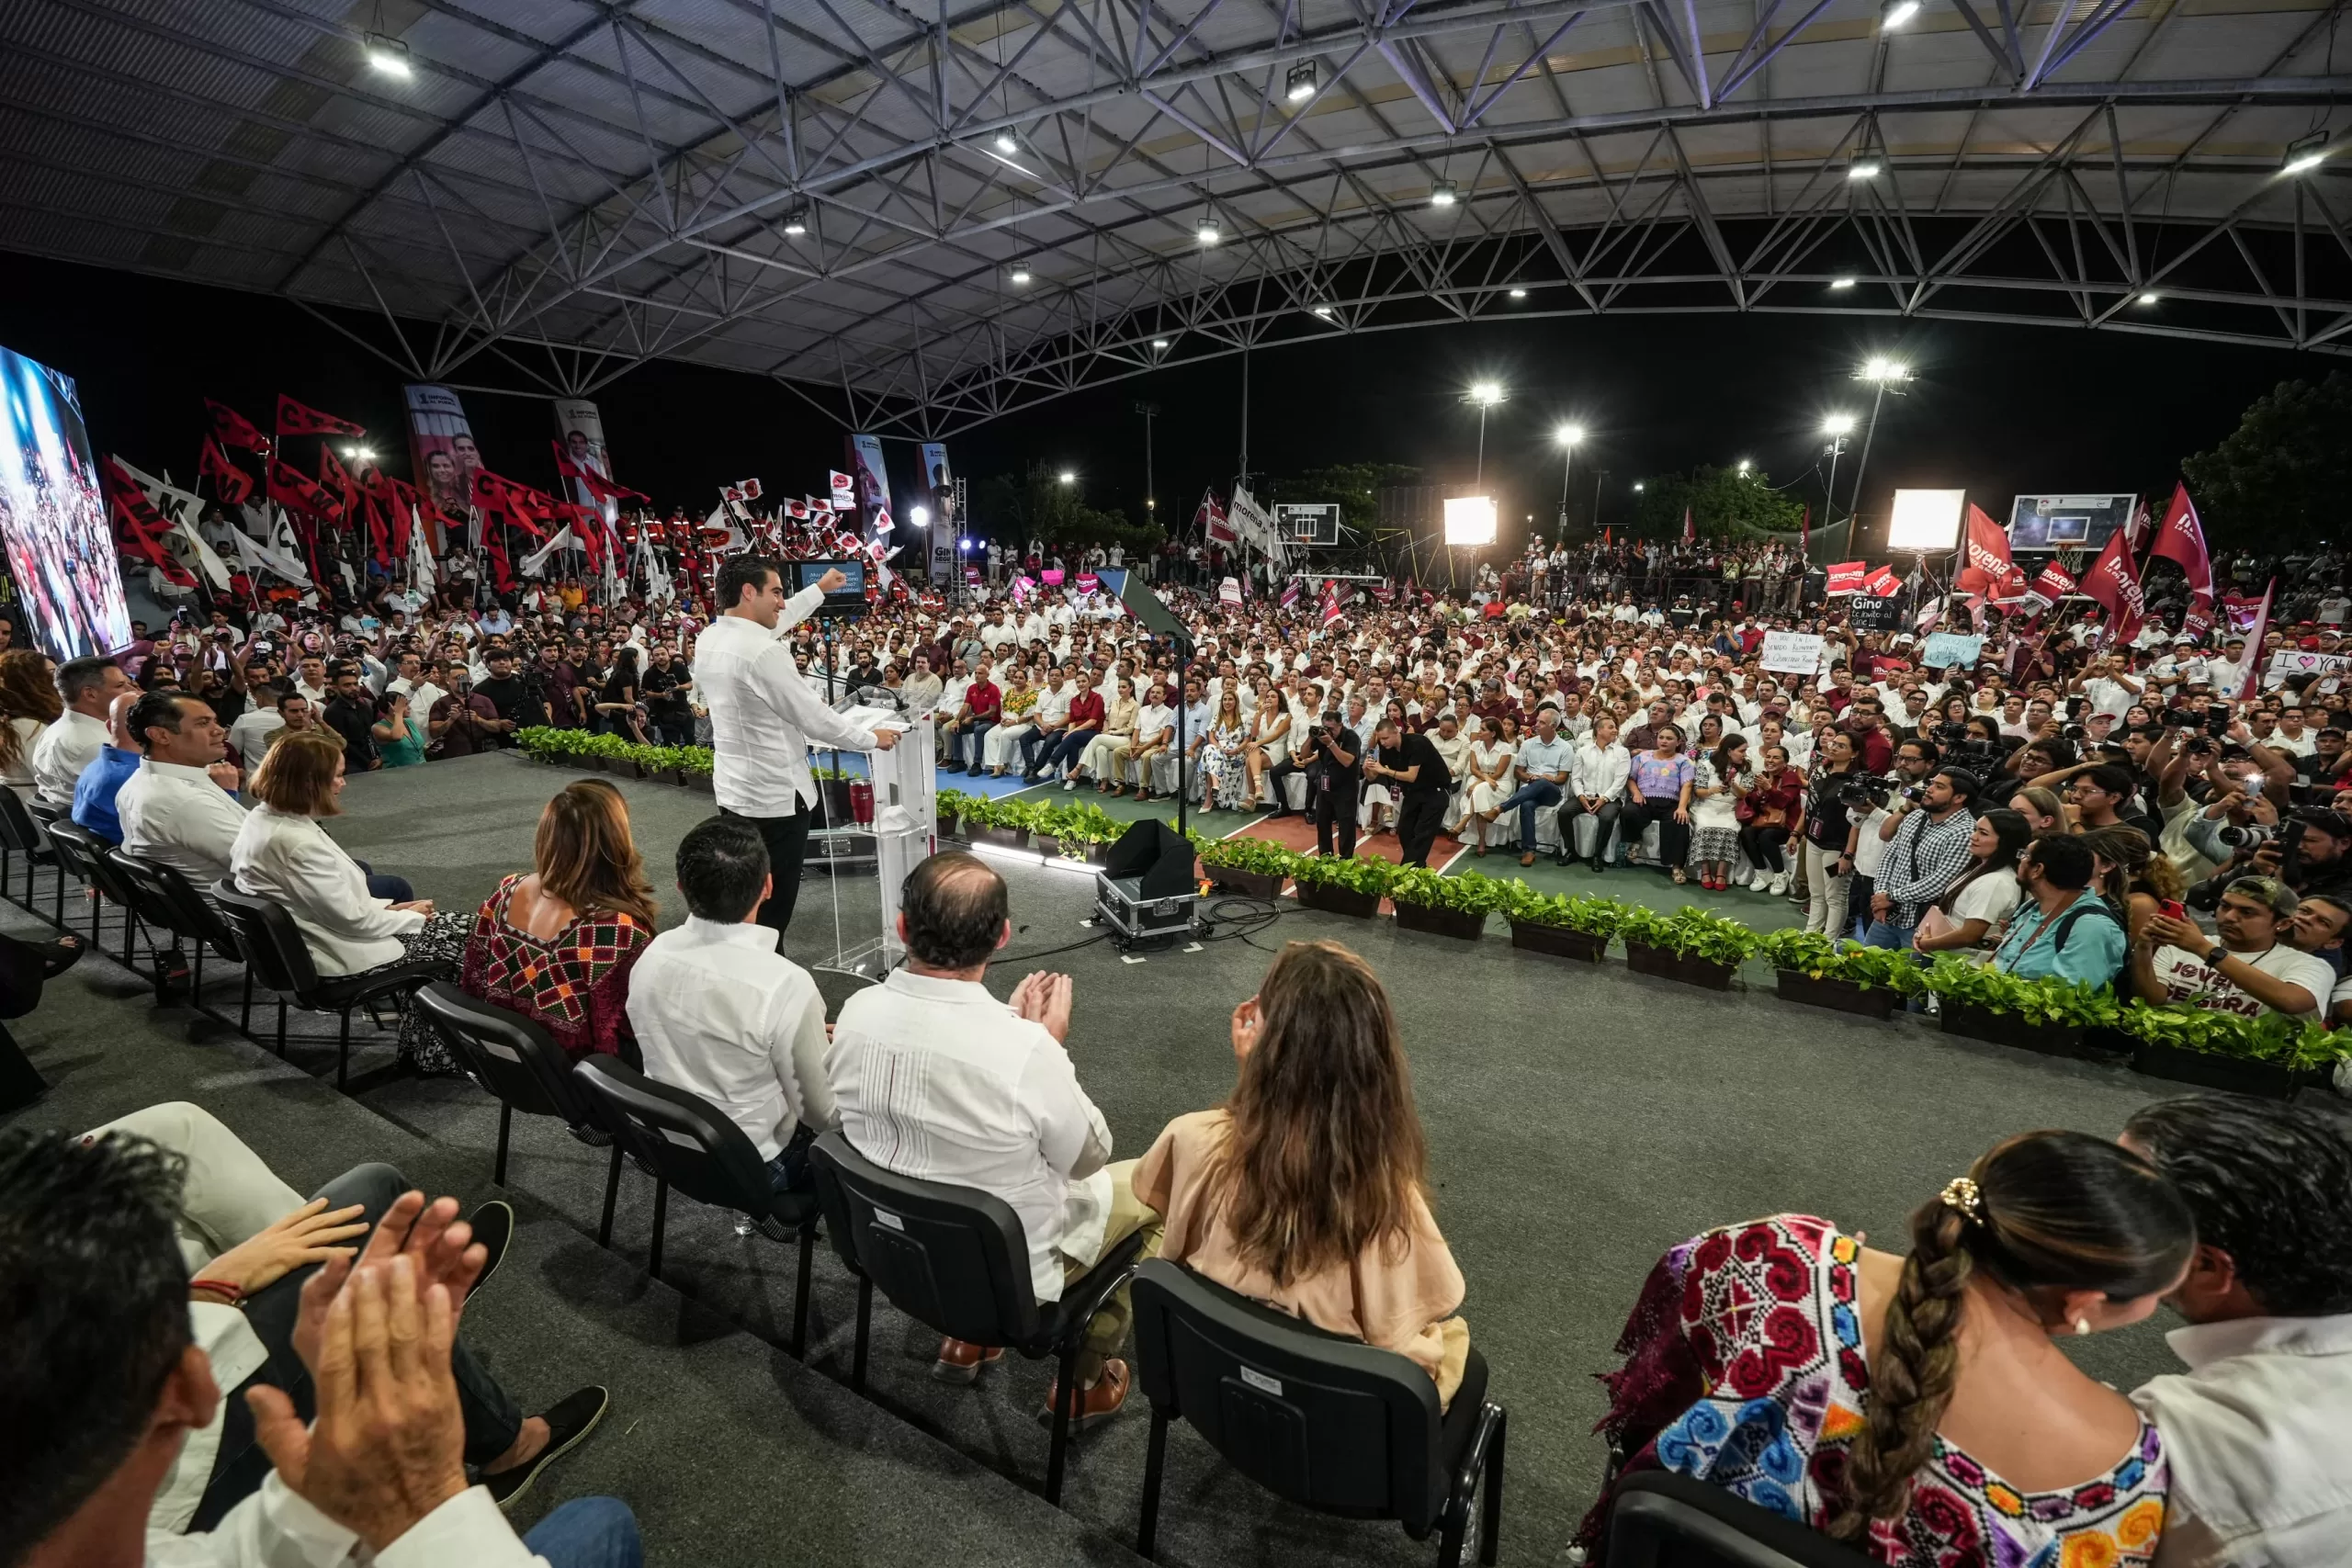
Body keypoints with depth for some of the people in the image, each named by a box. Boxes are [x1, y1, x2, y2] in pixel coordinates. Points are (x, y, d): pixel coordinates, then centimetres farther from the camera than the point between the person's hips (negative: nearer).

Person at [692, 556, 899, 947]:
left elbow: (772, 620, 21)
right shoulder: (763, 651, -23)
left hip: (733, 791, 9)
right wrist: (872, 738, -3)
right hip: (775, 797, -9)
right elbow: (815, 719, -18)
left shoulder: (708, 639, 4)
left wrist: (819, 588, 32)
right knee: (772, 910, 2)